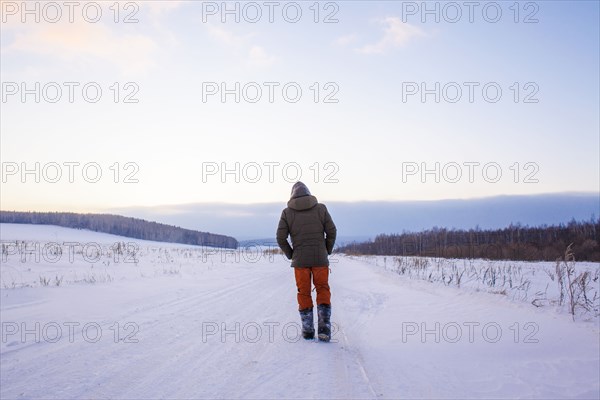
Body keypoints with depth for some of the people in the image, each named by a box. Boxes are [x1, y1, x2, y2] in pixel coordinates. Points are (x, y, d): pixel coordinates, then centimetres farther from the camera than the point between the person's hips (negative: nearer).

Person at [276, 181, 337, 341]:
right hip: (320, 259, 0)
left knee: (304, 293, 11)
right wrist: (327, 251, 11)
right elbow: (332, 231, -1)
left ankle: (307, 330, 13)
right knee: (323, 291, 9)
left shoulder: (287, 212, 0)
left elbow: (281, 238, -4)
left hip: (300, 260, 0)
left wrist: (290, 255, 9)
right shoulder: (321, 208, 1)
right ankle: (324, 328, -3)